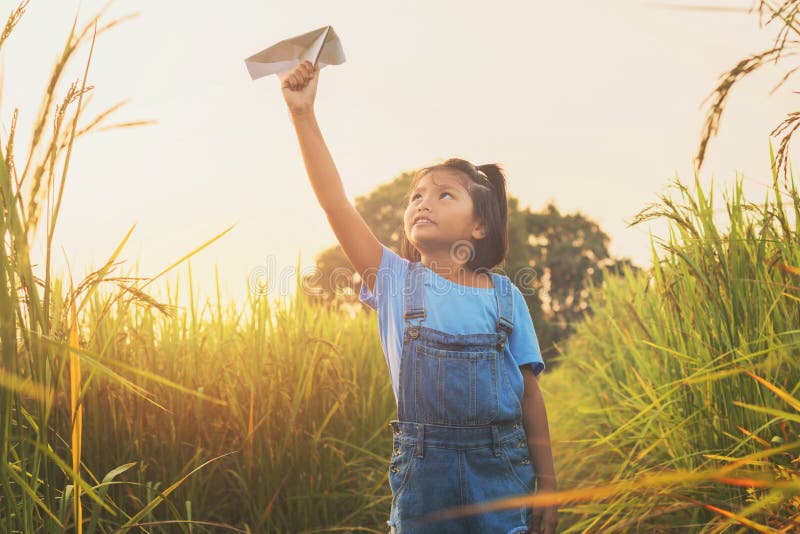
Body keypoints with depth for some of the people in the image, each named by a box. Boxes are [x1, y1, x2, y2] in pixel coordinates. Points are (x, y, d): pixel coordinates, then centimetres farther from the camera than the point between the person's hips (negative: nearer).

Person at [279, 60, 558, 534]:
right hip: (422, 468, 0)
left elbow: (529, 392, 4)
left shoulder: (505, 296, 2)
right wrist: (303, 114, -12)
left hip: (501, 466, 0)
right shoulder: (395, 281, 2)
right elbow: (334, 200, -6)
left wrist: (547, 482, 3)